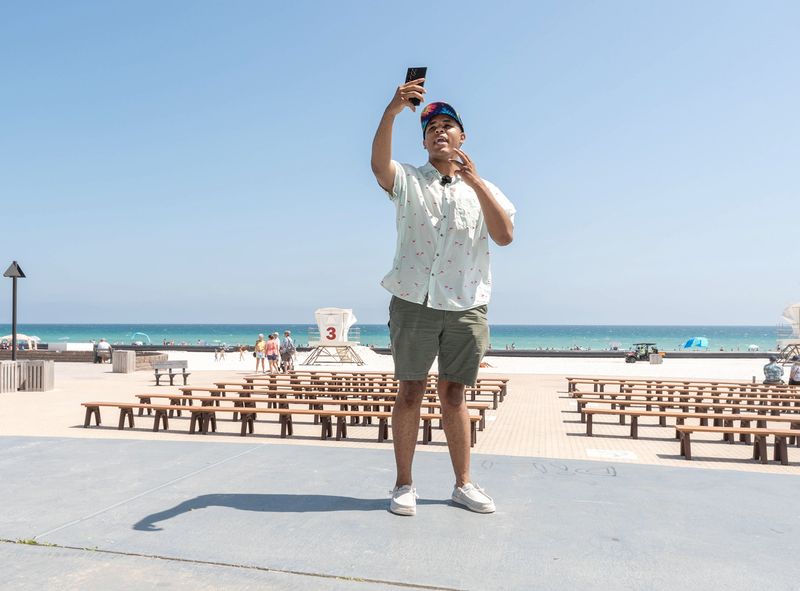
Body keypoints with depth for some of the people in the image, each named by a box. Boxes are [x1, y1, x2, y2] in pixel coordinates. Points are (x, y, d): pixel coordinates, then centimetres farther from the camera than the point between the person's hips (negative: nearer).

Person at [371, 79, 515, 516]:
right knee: (409, 393, 2)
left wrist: (475, 181, -12)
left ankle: (463, 483, 19)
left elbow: (505, 236, -4)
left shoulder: (483, 190, 13)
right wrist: (393, 110, -30)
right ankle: (404, 484, 13)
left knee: (454, 396, 8)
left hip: (466, 307, 2)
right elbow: (378, 163, -15)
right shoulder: (408, 181, 8)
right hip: (413, 304, -1)